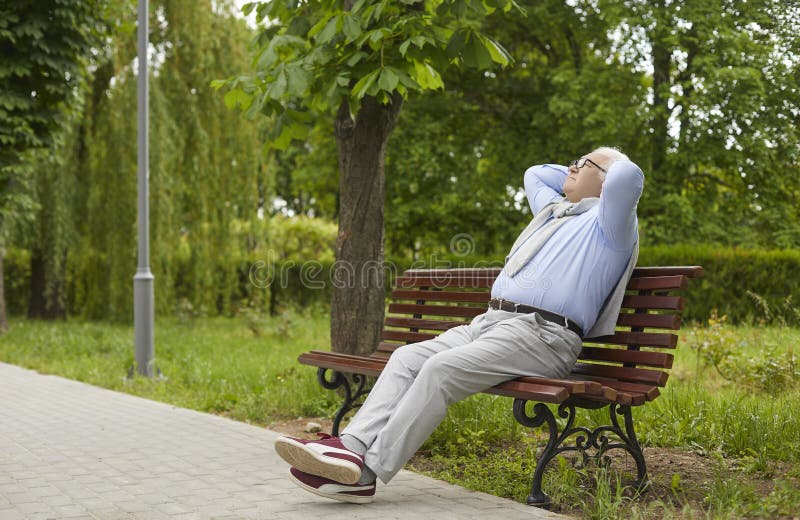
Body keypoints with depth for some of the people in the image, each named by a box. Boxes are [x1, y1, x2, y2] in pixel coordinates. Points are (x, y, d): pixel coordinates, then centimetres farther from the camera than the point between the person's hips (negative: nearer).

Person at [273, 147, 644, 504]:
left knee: (441, 369, -29)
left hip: (540, 335, -9)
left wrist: (605, 171, 7)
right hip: (488, 323, 9)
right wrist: (577, 179, 39)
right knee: (407, 358, -12)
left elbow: (628, 175, -16)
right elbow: (534, 174, 49)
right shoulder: (554, 209, 30)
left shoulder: (607, 222, 4)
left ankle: (366, 471, -31)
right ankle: (352, 447, -27)